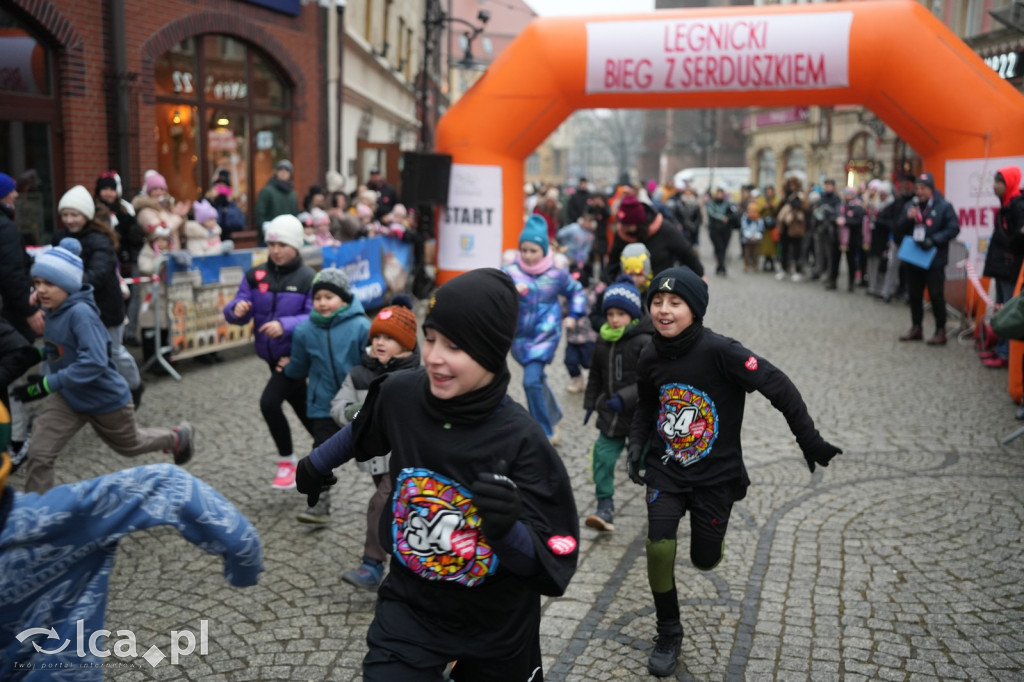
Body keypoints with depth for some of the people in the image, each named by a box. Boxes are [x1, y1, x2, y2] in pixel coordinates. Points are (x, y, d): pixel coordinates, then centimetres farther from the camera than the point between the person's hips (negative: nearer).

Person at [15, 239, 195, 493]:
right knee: (38, 454, -8)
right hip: (68, 397, 6)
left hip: (105, 398, -6)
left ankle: (178, 437, 49)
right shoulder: (54, 310, -5)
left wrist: (47, 384, -39)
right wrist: (38, 353, -2)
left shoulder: (80, 313, -30)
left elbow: (94, 361, -38)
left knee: (129, 445, 22)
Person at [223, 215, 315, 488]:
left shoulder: (308, 278, -11)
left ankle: (287, 461, 2)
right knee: (303, 408, 17)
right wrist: (237, 310, -28)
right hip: (273, 355, 5)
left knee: (269, 402, -18)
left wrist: (285, 325, -34)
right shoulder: (255, 276, 2)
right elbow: (235, 311, -4)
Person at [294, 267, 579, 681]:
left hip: (497, 627, -1)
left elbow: (555, 564, -25)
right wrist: (316, 463, 24)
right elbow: (362, 432, 9)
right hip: (409, 607, 2)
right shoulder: (400, 395, -16)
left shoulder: (521, 441, -27)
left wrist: (509, 529, -44)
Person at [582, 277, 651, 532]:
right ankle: (605, 507, -1)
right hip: (611, 415, 5)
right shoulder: (603, 343, 5)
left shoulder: (645, 342, -16)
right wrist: (590, 403, 14)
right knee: (603, 456, -5)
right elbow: (596, 376, 17)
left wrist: (625, 398, -29)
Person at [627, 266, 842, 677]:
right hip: (665, 470, 3)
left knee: (704, 561, 10)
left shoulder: (719, 350, -25)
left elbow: (778, 386, -21)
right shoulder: (650, 357, -7)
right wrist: (636, 445, -2)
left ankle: (708, 527, 49)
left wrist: (809, 440, -20)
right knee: (658, 547, -14)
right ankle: (668, 634, 9)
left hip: (716, 474, -2)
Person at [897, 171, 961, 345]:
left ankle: (940, 331, 8)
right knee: (914, 294, 13)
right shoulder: (911, 206, 11)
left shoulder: (944, 206, -8)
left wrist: (934, 240, -22)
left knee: (936, 295, -2)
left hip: (934, 259, -6)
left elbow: (954, 228, -12)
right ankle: (916, 328, 26)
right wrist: (908, 218, -9)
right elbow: (902, 230, 12)